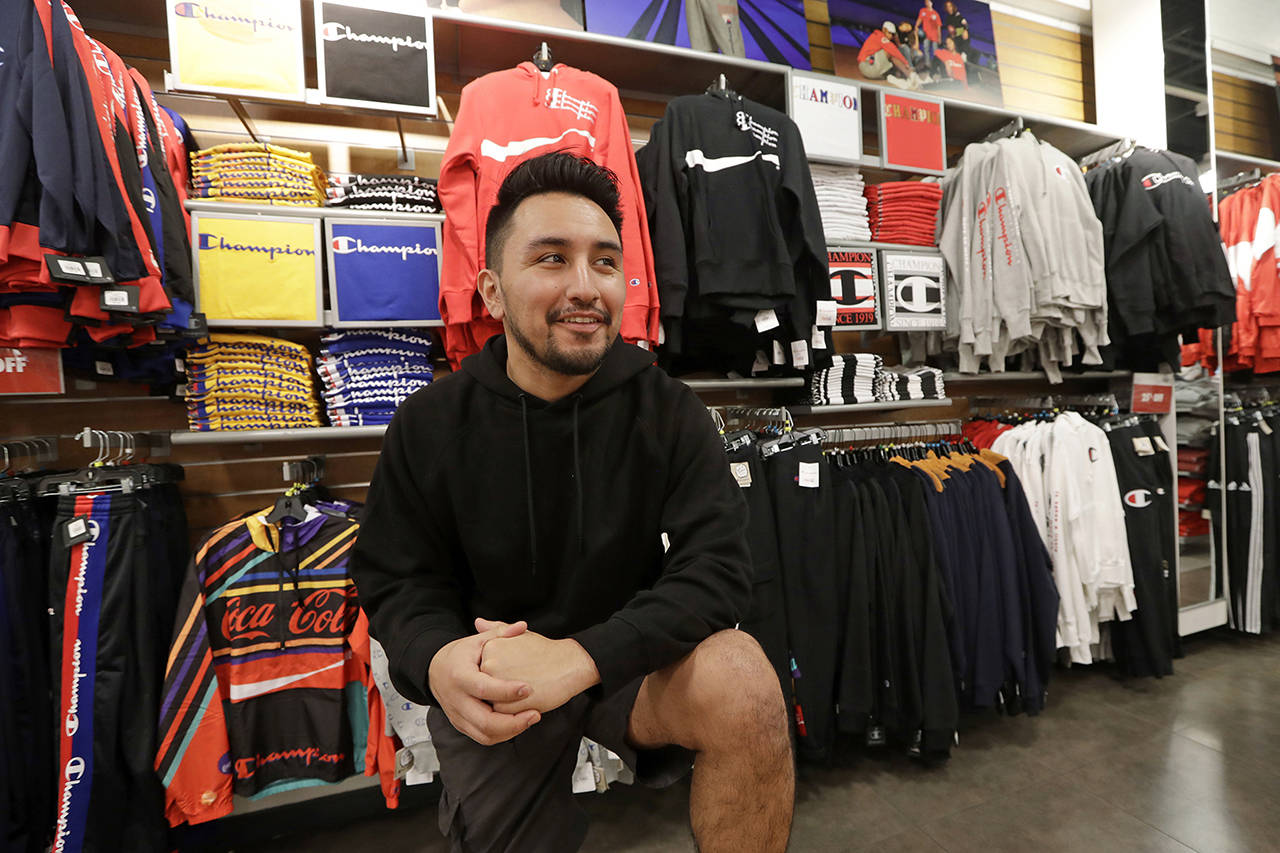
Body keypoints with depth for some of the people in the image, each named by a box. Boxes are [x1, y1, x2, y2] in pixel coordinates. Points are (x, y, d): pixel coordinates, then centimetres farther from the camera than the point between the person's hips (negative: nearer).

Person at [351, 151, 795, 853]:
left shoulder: (669, 412, -11)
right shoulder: (430, 424, -8)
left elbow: (714, 570, -18)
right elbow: (397, 583, -2)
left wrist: (581, 656, -32)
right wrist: (436, 661, -25)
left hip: (632, 660, -1)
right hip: (494, 688, 2)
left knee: (741, 681, -29)